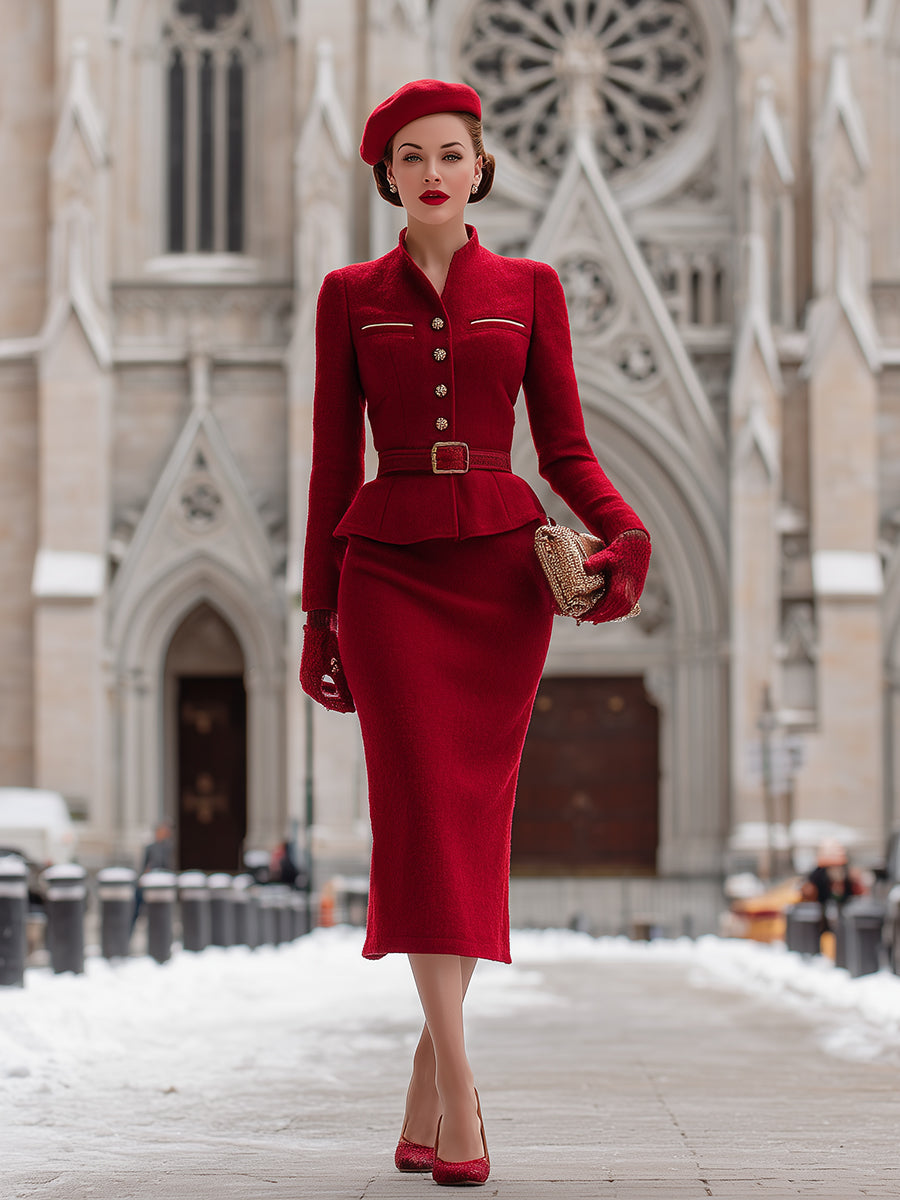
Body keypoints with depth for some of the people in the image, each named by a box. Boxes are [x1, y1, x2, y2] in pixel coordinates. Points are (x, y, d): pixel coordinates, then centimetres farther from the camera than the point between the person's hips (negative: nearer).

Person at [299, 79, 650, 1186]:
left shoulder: (530, 289, 9)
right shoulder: (350, 296, 8)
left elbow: (564, 446, 7)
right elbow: (333, 460, 7)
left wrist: (626, 531, -12)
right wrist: (317, 614, 5)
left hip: (502, 563, 1)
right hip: (389, 566, -1)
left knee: (474, 815, -1)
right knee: (422, 808, -12)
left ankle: (423, 1096, 8)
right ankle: (456, 1095, -14)